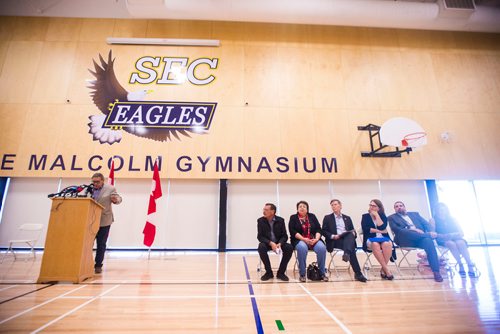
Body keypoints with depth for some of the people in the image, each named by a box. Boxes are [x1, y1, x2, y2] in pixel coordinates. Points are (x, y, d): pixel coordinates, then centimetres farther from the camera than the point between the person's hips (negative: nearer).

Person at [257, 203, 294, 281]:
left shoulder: (280, 220, -4)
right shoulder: (260, 221, -6)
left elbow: (284, 236, -4)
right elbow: (260, 236, -11)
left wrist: (279, 244, -26)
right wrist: (270, 243, -27)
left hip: (278, 243, 1)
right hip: (267, 243, -1)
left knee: (289, 248, -27)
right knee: (261, 247, -34)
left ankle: (281, 272, -10)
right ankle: (269, 272, -15)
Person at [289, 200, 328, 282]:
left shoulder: (312, 216, 14)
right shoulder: (293, 217, 6)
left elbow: (318, 229, 6)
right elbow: (293, 231, -6)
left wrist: (316, 239, -13)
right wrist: (304, 239, -18)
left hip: (314, 240, 2)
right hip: (299, 240, -2)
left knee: (322, 248, -28)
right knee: (302, 248, -36)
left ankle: (322, 273, -14)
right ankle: (302, 274, -23)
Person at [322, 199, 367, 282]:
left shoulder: (347, 218, 26)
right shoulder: (327, 218, 16)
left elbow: (353, 230, 18)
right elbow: (324, 231, 5)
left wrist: (353, 233, -8)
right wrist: (333, 236, -13)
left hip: (348, 238, 3)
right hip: (335, 241, -2)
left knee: (350, 235, -37)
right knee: (351, 250, -33)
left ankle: (347, 254, -59)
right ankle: (358, 273, -37)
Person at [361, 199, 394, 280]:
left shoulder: (383, 216, 11)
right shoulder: (365, 216, 10)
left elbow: (382, 227, -9)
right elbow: (365, 229, -5)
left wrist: (376, 215, -6)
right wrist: (379, 231, -8)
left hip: (383, 238, 1)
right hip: (370, 239, -1)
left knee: (387, 244, -34)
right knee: (375, 244, -36)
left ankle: (383, 269, -22)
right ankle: (386, 269, -29)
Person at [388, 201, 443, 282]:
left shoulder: (415, 214, 28)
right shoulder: (392, 217, 15)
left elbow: (426, 223, 15)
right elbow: (396, 229, -2)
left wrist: (431, 231, -8)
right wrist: (413, 230, -14)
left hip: (421, 237, 2)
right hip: (405, 239, -2)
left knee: (428, 241, -32)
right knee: (404, 232, -36)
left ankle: (436, 271, -30)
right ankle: (430, 236, -16)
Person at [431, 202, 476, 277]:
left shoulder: (452, 219, 9)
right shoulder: (434, 220, 1)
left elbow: (461, 233, 1)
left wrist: (452, 235, -18)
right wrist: (444, 236, -23)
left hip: (455, 238, 2)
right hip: (442, 240, -2)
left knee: (461, 243, -32)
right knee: (451, 243, -35)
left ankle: (470, 266, -32)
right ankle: (460, 265, -28)